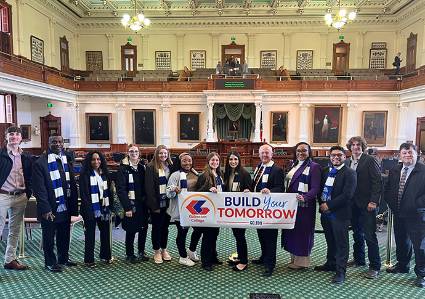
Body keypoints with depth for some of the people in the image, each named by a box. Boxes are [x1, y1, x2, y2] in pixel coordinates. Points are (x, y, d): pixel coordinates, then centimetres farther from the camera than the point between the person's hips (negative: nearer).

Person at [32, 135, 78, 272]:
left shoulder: (67, 159, 8)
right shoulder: (40, 163, -10)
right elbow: (39, 189, -13)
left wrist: (74, 204, 6)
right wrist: (45, 209, -17)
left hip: (65, 207, 5)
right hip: (50, 209, -5)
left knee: (64, 235, 18)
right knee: (49, 237, 10)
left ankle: (64, 258, 34)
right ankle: (50, 262, 25)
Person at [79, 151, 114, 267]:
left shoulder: (105, 174, 11)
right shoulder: (85, 175, -5)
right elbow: (83, 194, -9)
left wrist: (110, 206, 7)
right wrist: (88, 209, -16)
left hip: (104, 208, 5)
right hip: (91, 209, -5)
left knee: (105, 232, 12)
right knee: (90, 234, 3)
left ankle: (105, 255, 27)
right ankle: (89, 260, 15)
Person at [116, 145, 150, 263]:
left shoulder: (142, 167, 9)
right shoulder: (123, 168, -7)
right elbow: (121, 189, -12)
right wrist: (127, 207, -17)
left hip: (143, 204, 5)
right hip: (131, 204, -5)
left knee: (144, 229, 11)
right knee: (131, 230, 4)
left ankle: (141, 252, 29)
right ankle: (129, 254, 21)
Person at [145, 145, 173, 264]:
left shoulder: (170, 167, 6)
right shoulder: (151, 167, -8)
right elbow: (149, 188, -12)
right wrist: (154, 205, -15)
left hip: (167, 203, 4)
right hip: (156, 204, -4)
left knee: (165, 226, 14)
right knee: (156, 227, 8)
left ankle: (164, 249, 29)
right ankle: (157, 251, 23)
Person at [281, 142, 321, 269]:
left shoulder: (314, 167, -9)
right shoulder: (293, 166, 13)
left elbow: (315, 188, -18)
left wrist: (305, 197, -35)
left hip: (304, 205, -7)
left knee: (302, 231, 4)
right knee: (292, 231, 14)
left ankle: (301, 261, 19)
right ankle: (294, 258, 30)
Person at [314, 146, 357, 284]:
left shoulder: (349, 173, -9)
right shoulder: (325, 171, 11)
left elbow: (347, 194, -18)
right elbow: (320, 189, 14)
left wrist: (329, 205, -17)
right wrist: (322, 203, -3)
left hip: (339, 213, -6)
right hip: (325, 212, 6)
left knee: (341, 243, 3)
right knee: (330, 240, 19)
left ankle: (340, 271, 12)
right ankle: (331, 264, 35)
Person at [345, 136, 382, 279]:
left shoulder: (370, 161, -6)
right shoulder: (347, 162, 10)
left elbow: (377, 182, -11)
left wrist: (373, 201, -16)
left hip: (367, 204, -6)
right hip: (353, 204, 6)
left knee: (369, 235, -2)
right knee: (357, 233, 16)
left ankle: (375, 267, 9)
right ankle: (359, 259, 31)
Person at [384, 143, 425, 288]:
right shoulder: (394, 171, 8)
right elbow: (387, 190, 14)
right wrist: (392, 203, 3)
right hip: (398, 214, 6)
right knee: (401, 242, 19)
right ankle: (402, 265, 38)